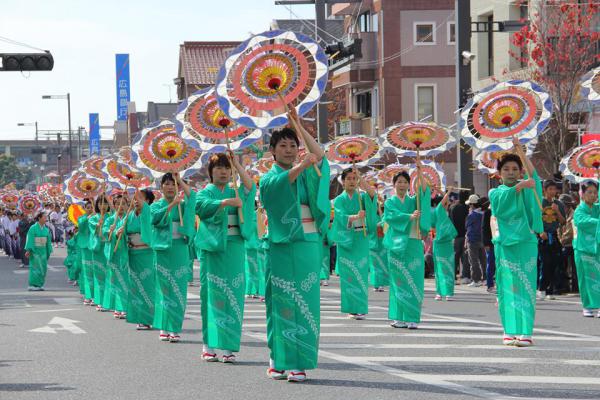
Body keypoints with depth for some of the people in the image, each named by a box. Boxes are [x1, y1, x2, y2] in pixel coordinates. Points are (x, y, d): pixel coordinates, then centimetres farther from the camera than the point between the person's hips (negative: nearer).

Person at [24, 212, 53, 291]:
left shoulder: (46, 229, 9)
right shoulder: (33, 228, -8)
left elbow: (48, 241, 14)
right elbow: (30, 239, -12)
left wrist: (49, 251, 13)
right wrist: (28, 250, -19)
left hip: (43, 251, 6)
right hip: (35, 251, -6)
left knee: (43, 268, 5)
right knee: (35, 267, -8)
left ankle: (39, 284, 12)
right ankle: (32, 285, -4)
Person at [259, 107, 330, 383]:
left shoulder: (306, 177, 13)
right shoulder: (269, 177, 4)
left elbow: (320, 156, -6)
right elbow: (281, 182, -20)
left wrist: (299, 127, -9)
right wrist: (303, 165, -37)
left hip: (308, 246, 3)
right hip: (282, 247, -3)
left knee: (305, 303, -1)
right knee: (281, 303, -5)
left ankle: (299, 363, 0)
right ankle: (277, 360, 1)